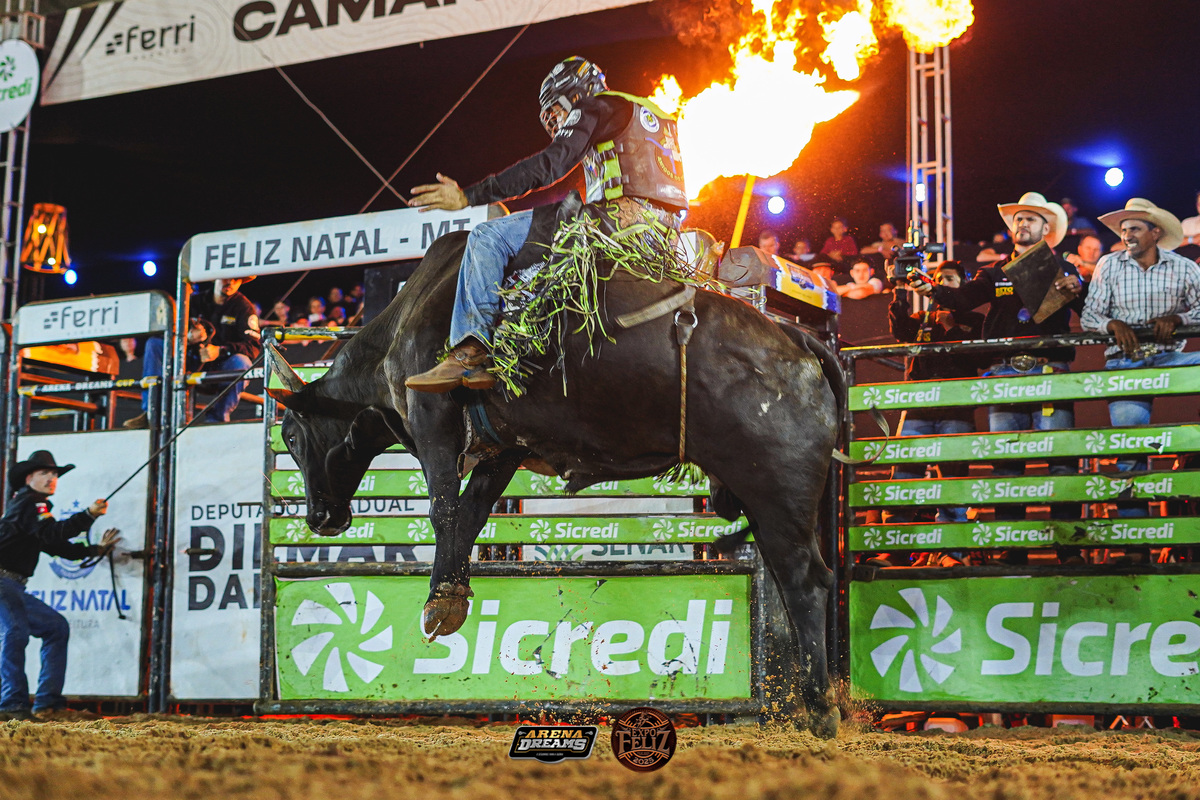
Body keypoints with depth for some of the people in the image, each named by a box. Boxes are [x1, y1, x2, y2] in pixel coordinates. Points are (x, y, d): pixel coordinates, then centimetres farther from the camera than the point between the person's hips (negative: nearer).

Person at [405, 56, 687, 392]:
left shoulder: (593, 107, 4)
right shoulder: (642, 113, 34)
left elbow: (548, 166, -11)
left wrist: (468, 196, -12)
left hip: (620, 215, -10)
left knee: (488, 237, -10)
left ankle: (469, 353, -17)